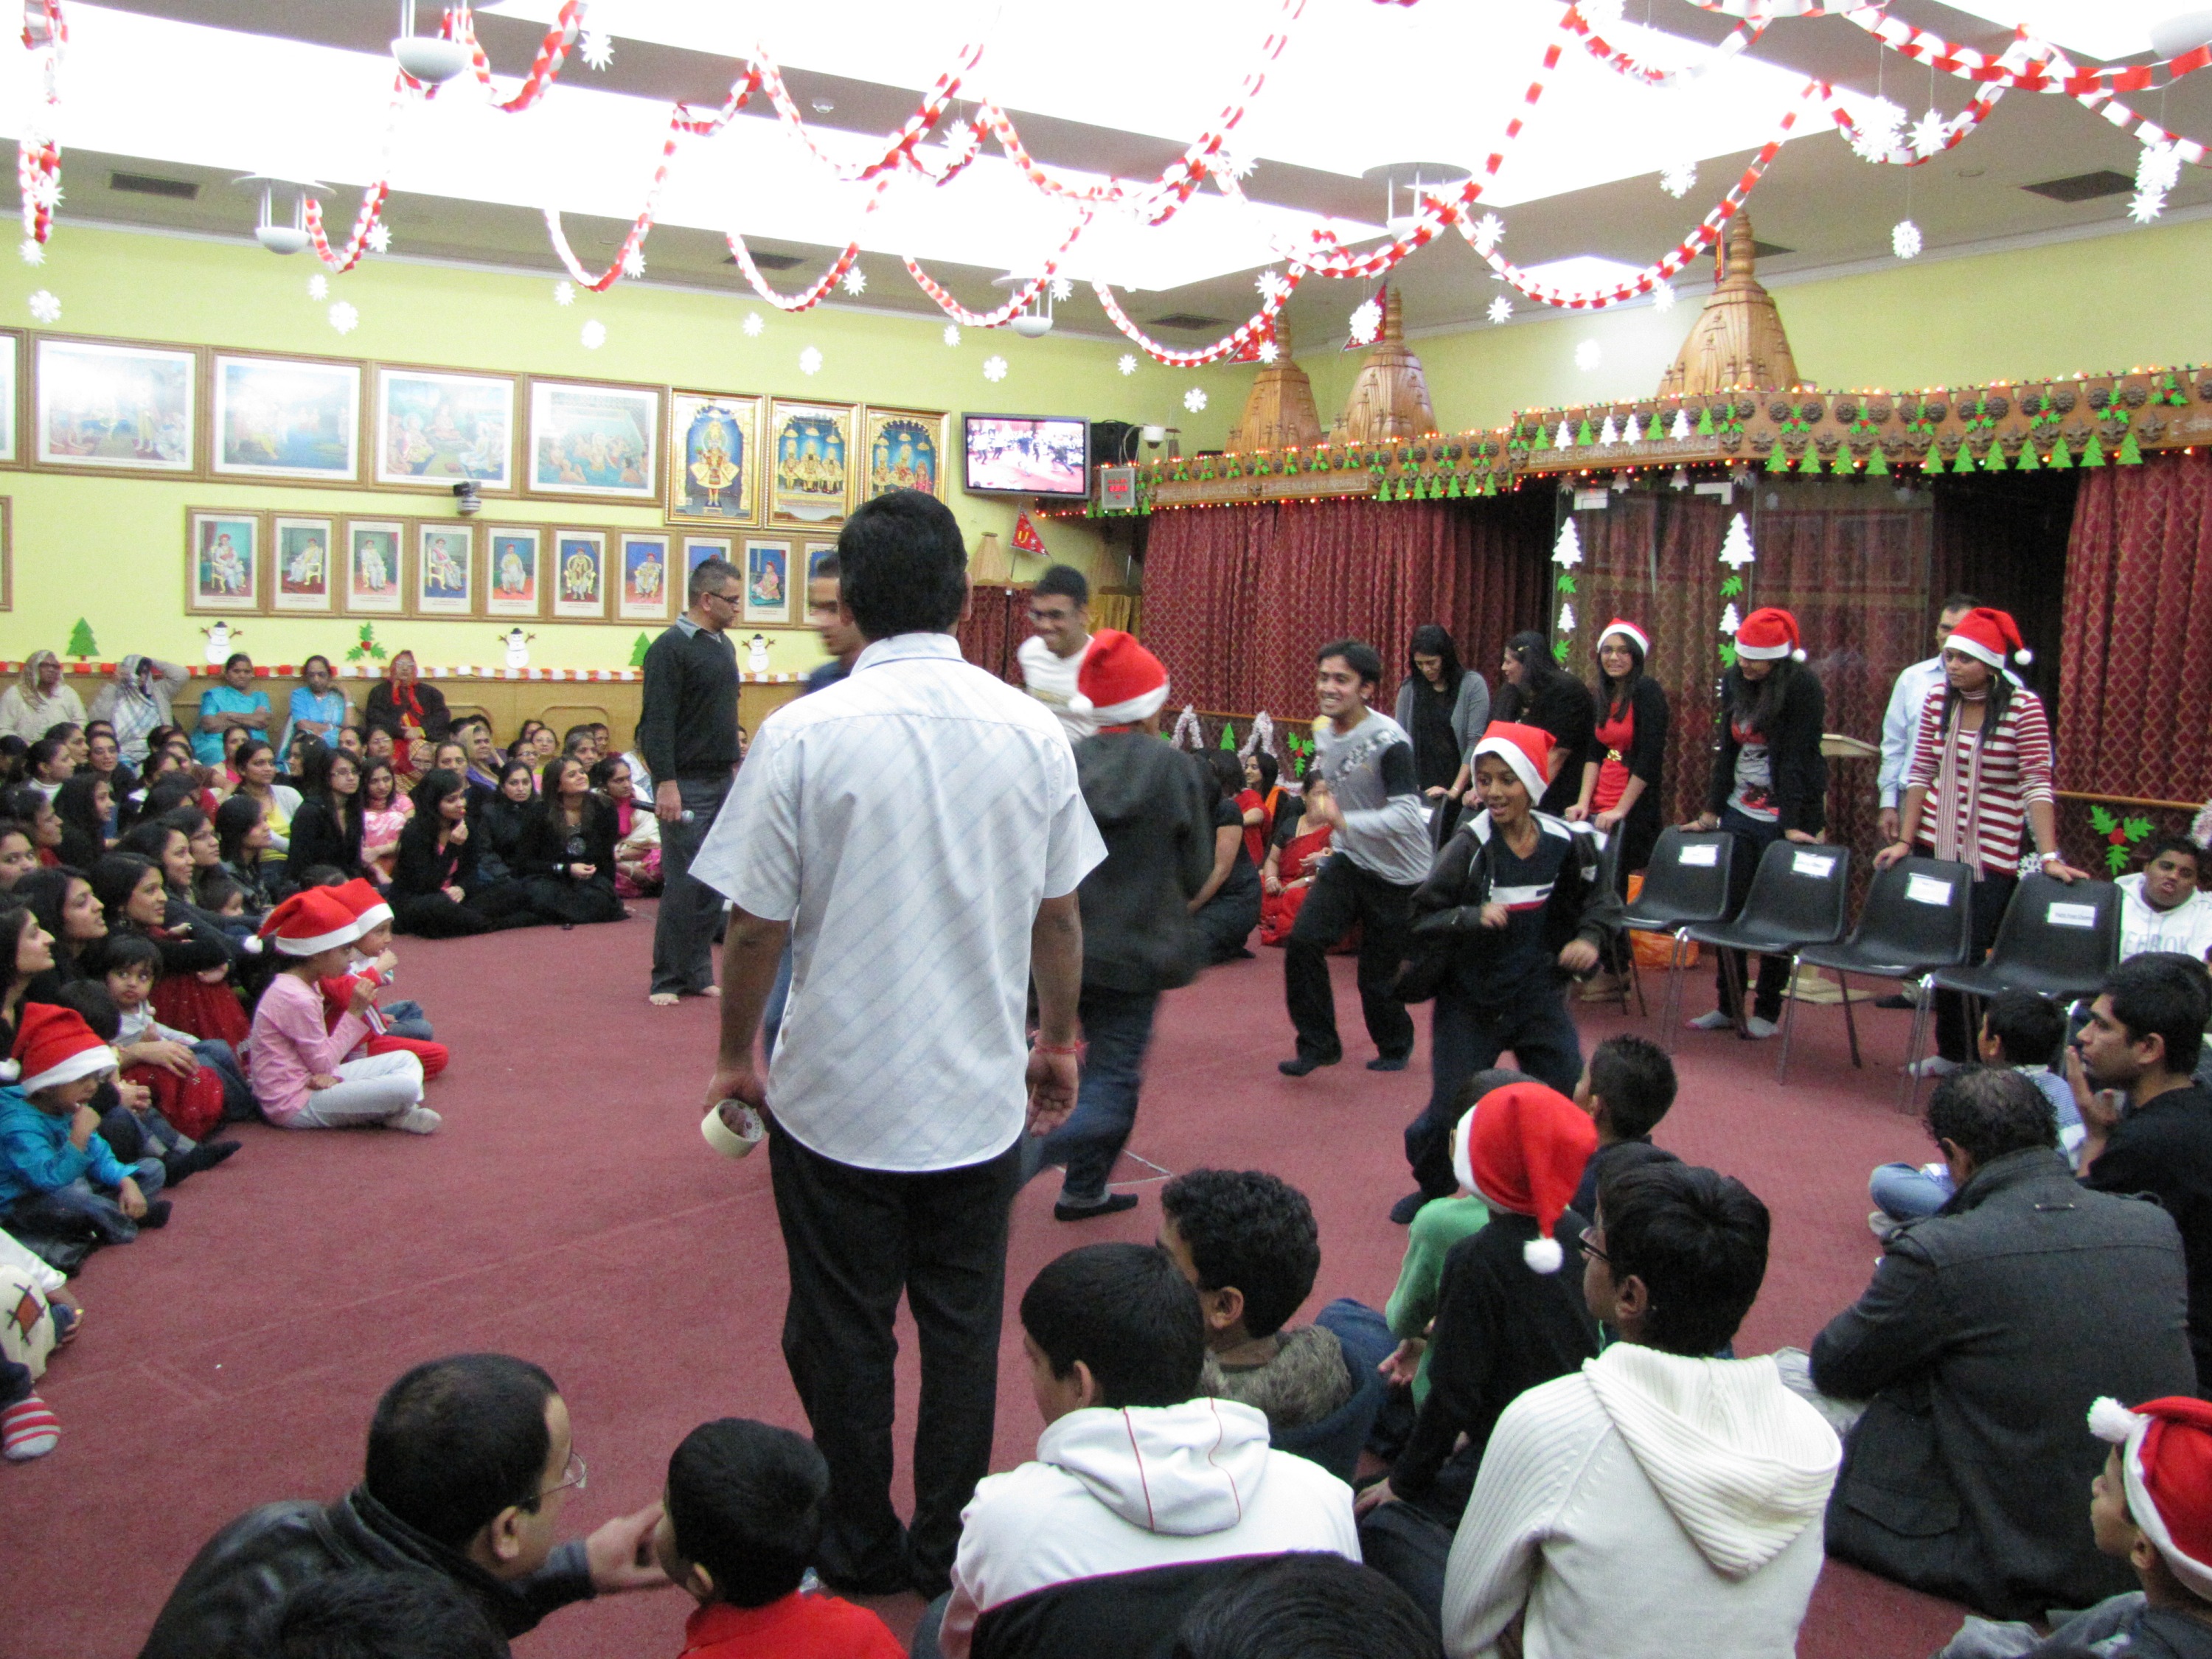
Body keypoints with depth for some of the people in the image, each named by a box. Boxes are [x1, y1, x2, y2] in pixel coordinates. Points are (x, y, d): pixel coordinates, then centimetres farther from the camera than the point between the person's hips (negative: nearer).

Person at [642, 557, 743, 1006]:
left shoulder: (724, 645, 15)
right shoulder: (670, 648, -11)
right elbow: (657, 723, -17)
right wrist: (666, 783, -22)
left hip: (721, 782, 8)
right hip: (686, 784, -8)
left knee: (713, 885, 9)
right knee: (683, 885, -4)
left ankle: (697, 974, 17)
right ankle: (667, 980, 6)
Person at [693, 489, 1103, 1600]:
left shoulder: (805, 733, -13)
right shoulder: (1029, 729, -4)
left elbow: (756, 926, -10)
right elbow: (1059, 914, 3)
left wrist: (735, 1058, 6)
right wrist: (1058, 1042, 18)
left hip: (837, 1096, -2)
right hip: (981, 1093, 3)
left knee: (842, 1332, 15)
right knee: (963, 1324, 17)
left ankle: (856, 1549, 31)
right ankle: (946, 1550, 30)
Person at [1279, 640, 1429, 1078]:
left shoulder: (1388, 740, -25)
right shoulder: (1322, 731, -1)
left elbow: (1408, 815, -34)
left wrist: (1344, 821, -42)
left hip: (1398, 873, -6)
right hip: (1348, 858, 6)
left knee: (1378, 976, 2)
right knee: (1303, 941, -12)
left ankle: (1396, 1046, 33)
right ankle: (1318, 1043, 4)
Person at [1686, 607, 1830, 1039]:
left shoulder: (1803, 688, -12)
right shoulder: (1734, 682, 5)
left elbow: (1796, 757, -17)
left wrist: (1792, 824, -21)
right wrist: (1711, 811, 9)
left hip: (1784, 817, -5)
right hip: (1739, 812, 6)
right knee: (1727, 907, 5)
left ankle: (1767, 1012, 12)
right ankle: (1727, 1006, 16)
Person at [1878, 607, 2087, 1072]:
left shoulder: (2024, 707, -10)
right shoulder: (1938, 701, 2)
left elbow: (2037, 785, -13)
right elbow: (1921, 773, 6)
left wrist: (2049, 857, -20)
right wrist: (1905, 840, 1)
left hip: (1992, 854, -4)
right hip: (1936, 846, 4)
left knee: (1974, 956, -3)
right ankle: (1951, 1051, 24)